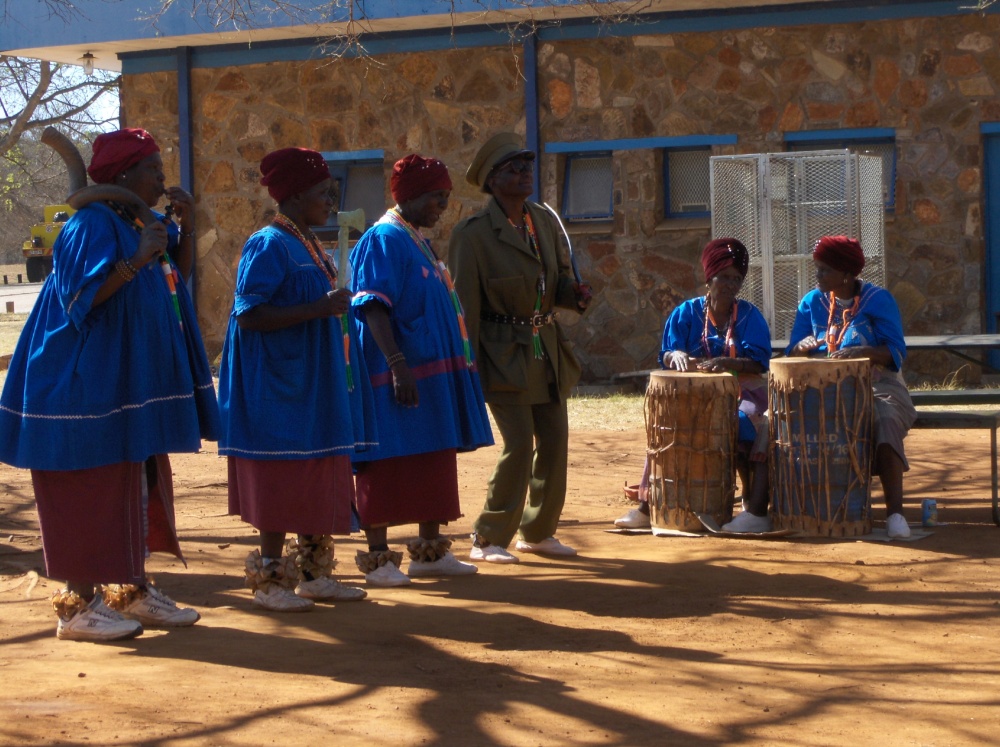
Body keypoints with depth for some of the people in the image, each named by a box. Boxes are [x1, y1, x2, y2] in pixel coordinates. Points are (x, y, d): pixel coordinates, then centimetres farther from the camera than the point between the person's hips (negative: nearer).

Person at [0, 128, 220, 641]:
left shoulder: (139, 224, 10)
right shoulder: (93, 225, -16)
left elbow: (179, 271, 19)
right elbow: (83, 294, -25)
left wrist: (187, 226, 3)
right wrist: (138, 260, -31)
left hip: (133, 386, 9)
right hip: (90, 382, -9)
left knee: (138, 485, 12)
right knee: (92, 490, -6)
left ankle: (132, 590, 20)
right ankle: (79, 603, 0)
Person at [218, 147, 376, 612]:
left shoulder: (309, 246, 14)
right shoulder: (269, 246, -13)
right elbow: (248, 315, -21)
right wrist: (318, 308, -25)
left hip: (314, 385, 9)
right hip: (280, 383, -9)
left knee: (318, 483, 11)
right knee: (281, 484, -5)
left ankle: (313, 574, 18)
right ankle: (269, 581, 2)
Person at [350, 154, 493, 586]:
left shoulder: (419, 243, 16)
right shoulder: (384, 240, -12)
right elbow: (373, 307, -20)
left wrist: (456, 364, 23)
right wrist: (398, 364, -29)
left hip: (436, 371, 10)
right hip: (403, 373, -10)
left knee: (433, 460, 12)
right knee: (389, 463, -5)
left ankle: (430, 551, 20)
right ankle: (377, 556, 0)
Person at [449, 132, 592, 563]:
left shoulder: (544, 221, 9)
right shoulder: (474, 234, -12)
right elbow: (465, 306, -12)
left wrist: (574, 294, -3)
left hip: (548, 351, 7)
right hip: (506, 355, -7)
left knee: (555, 442, 10)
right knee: (519, 446, -12)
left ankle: (538, 531, 26)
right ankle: (488, 540, 1)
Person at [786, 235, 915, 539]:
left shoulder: (878, 299, -3)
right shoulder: (812, 302, 9)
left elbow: (896, 353, -13)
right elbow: (792, 353, 4)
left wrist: (860, 352, -33)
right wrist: (804, 346, -20)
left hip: (877, 385, -3)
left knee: (887, 420, -36)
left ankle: (895, 512, -41)